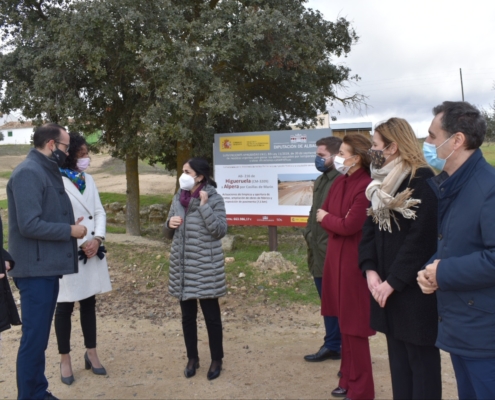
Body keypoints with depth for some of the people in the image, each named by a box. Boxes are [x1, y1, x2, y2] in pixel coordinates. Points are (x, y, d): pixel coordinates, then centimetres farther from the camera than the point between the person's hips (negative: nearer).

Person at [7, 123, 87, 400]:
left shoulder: (47, 171, 14)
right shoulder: (28, 173, -16)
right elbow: (29, 225, -24)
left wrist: (69, 224, 2)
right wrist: (70, 230, -14)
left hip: (48, 266, 10)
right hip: (36, 268, -10)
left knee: (40, 336, 17)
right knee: (34, 337, -1)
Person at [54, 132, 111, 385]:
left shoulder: (88, 179, 10)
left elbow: (99, 212, 8)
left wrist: (97, 239, -7)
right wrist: (82, 243, -14)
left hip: (92, 250, 6)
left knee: (89, 302, 14)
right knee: (65, 306, 5)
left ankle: (91, 353, 26)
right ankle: (65, 359, 18)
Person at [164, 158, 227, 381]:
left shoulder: (214, 199, -9)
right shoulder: (178, 199, 7)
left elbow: (220, 231, -18)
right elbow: (169, 234, 15)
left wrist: (204, 205, -22)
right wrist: (170, 224, -7)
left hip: (206, 267, -5)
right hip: (182, 267, 5)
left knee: (211, 315, 6)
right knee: (187, 316, 13)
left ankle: (216, 360, 22)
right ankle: (192, 358, 29)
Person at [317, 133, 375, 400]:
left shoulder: (366, 186, -18)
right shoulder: (339, 182, 10)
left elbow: (349, 226, -22)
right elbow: (323, 213, 10)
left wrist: (326, 218, -4)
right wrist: (336, 222, -10)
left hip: (354, 260, -8)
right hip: (335, 256, 9)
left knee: (354, 324, 1)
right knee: (344, 321, 16)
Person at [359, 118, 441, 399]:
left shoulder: (422, 181, -13)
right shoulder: (382, 183, 12)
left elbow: (421, 238, -19)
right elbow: (370, 229, 9)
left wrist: (393, 281, -17)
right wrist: (370, 270, -5)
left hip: (414, 288, -8)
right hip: (385, 284, 8)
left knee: (421, 357, 4)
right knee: (398, 356, 15)